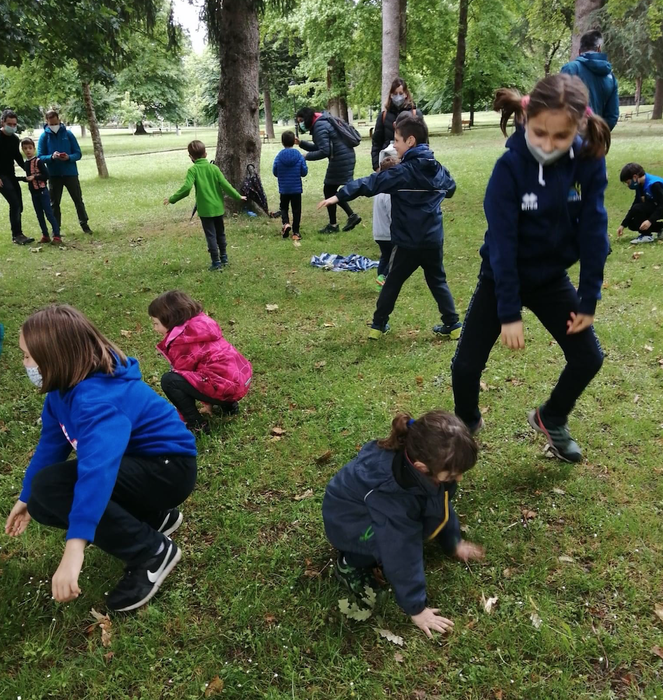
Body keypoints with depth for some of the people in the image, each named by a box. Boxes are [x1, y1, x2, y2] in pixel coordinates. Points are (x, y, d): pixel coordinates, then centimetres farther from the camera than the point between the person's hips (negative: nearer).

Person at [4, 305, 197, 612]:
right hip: (137, 462, 10)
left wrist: (75, 547, -50)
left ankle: (152, 552, -12)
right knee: (39, 501, 5)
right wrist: (26, 496, 20)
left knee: (48, 490, -25)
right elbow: (51, 443, 13)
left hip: (168, 468, -10)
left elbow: (99, 469, -45)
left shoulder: (96, 399, -31)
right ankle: (154, 517, 13)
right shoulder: (68, 386, 1)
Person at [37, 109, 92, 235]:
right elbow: (40, 157, -4)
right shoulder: (44, 136, -1)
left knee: (78, 200, 7)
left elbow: (78, 153, -1)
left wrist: (69, 157, -21)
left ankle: (84, 224, 18)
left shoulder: (68, 134, 0)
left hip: (71, 173, 0)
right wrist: (51, 157, -24)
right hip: (53, 175, 0)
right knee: (54, 203, 6)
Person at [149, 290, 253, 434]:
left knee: (169, 380, -11)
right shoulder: (201, 324, 14)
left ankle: (197, 425, -2)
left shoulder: (181, 342, -12)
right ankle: (228, 404, 22)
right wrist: (208, 403, 30)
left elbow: (181, 377, -3)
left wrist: (182, 416, 10)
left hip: (226, 387, -10)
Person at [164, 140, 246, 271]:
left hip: (205, 209, -4)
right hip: (218, 207, 4)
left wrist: (172, 199, -9)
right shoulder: (213, 168, -1)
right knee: (220, 233, 19)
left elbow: (186, 188, -19)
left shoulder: (193, 170, -10)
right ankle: (224, 258, 29)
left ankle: (216, 263, 1)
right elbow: (225, 185, -4)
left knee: (211, 236, 2)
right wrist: (238, 196, 8)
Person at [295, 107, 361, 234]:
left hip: (340, 159, -10)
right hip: (345, 157, 10)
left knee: (329, 191, 1)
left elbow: (324, 152, -24)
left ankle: (333, 225, 12)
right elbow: (318, 147, 21)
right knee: (331, 190, 15)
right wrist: (301, 143, 13)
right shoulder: (321, 122, 15)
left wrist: (306, 156, -13)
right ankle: (352, 216, 15)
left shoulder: (319, 127, -17)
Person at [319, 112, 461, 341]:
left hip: (408, 242, -5)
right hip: (434, 240, 5)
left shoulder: (402, 172, -13)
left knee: (392, 282, 10)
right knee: (438, 281, 17)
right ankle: (453, 325, 15)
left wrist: (339, 196, -25)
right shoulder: (439, 169, 7)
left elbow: (370, 183, -20)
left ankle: (378, 326, 18)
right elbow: (451, 188, 27)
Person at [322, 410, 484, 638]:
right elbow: (403, 553, -31)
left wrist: (453, 542, 11)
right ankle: (350, 561, -4)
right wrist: (416, 607, -20)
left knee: (434, 509, -8)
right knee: (397, 543, -30)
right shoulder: (392, 495, -42)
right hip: (346, 518, -7)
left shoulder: (418, 464, -22)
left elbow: (443, 502, -1)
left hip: (375, 507, 7)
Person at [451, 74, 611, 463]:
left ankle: (551, 420, 30)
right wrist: (509, 312, -22)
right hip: (502, 278, -3)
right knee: (467, 364, -6)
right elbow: (502, 244, -23)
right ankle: (467, 424, 25)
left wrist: (589, 298, -8)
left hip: (552, 278, 3)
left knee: (589, 358, 3)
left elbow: (593, 230, -8)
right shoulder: (511, 167, -24)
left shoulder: (589, 162, -15)